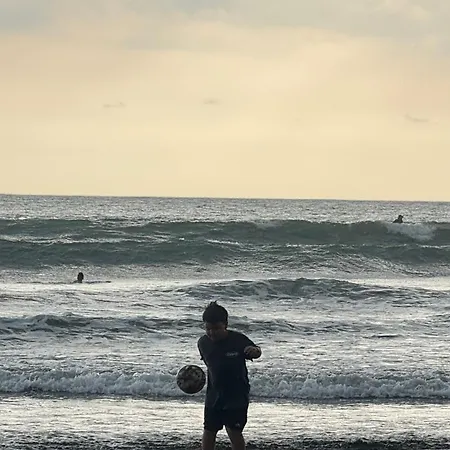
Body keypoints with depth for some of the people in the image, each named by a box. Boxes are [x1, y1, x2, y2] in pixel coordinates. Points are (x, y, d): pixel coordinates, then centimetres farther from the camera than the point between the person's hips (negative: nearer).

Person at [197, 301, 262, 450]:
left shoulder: (238, 340, -18)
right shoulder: (203, 343, -6)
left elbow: (256, 352, -3)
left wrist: (254, 351, -25)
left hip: (237, 394, -4)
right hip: (214, 394, 4)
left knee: (234, 431, -7)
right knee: (209, 431, 10)